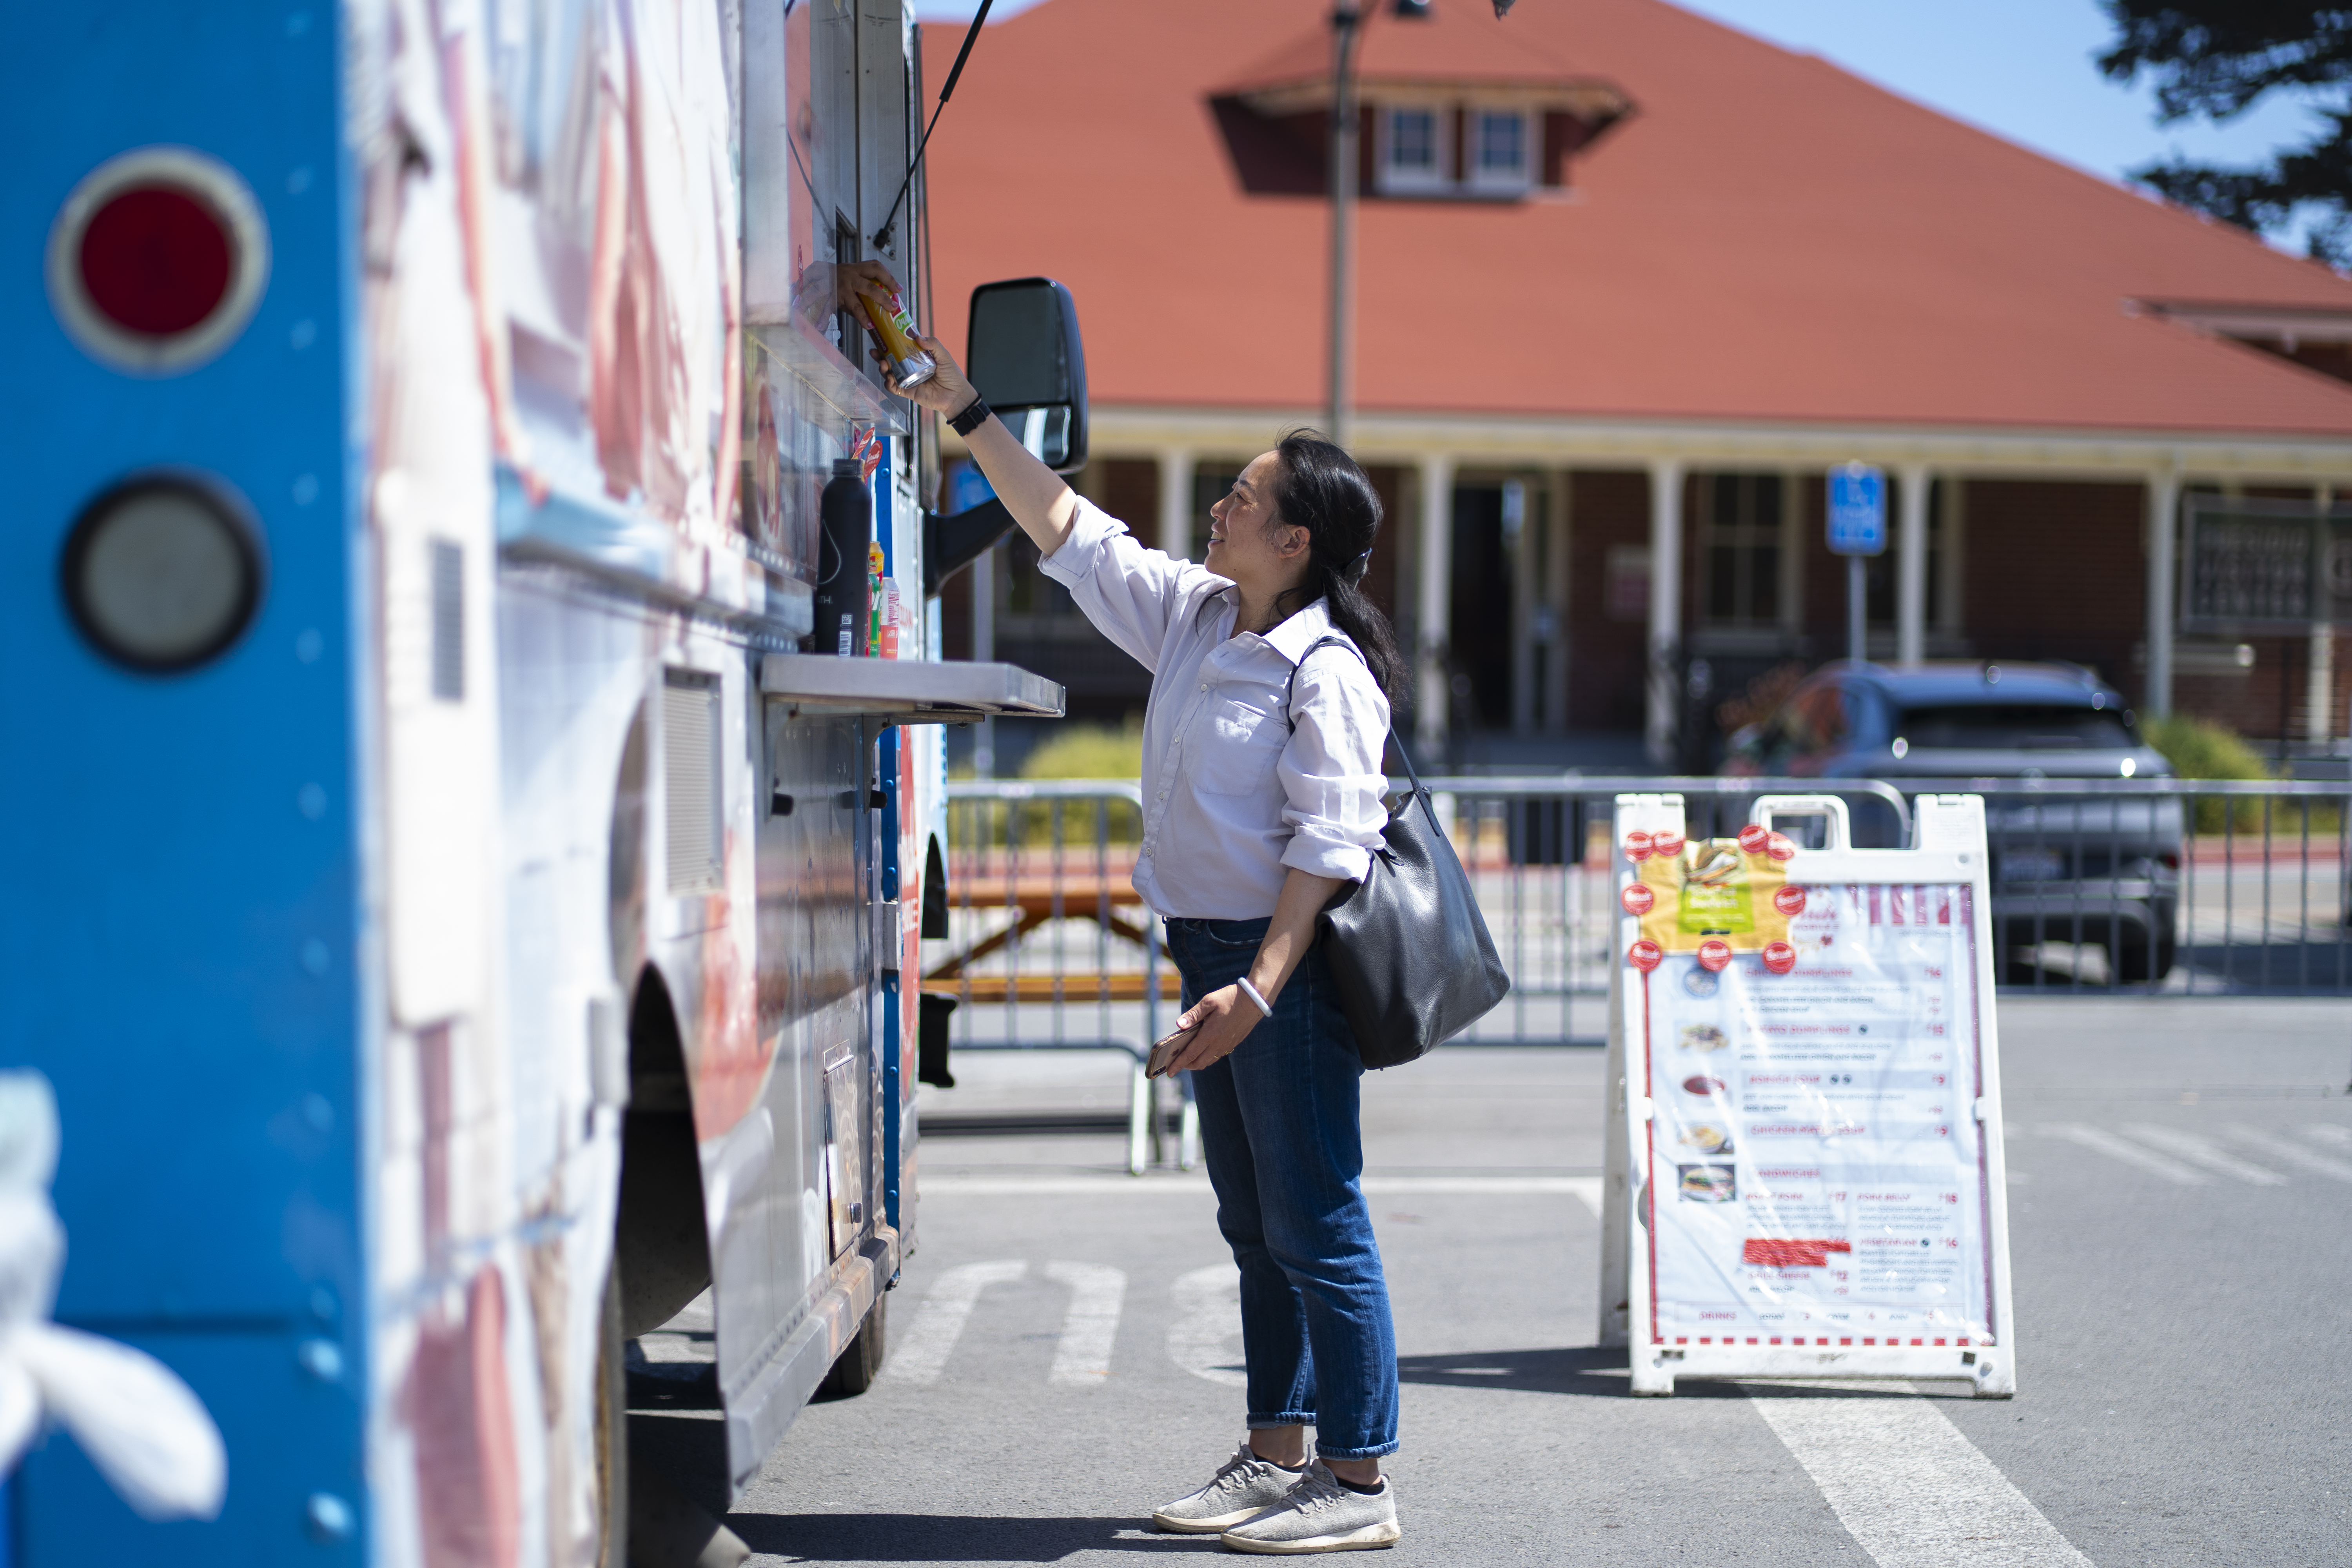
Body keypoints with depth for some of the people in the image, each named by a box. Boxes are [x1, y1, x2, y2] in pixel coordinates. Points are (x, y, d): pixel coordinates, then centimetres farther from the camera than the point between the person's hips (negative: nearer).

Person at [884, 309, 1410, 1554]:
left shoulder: (1326, 671, -15)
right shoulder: (1191, 620, 10)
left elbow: (1328, 843, -20)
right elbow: (1067, 529, 17)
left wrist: (1258, 988, -26)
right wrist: (964, 412, 13)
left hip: (1286, 965, -9)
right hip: (1215, 955, 9)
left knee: (1315, 1227, -6)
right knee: (1255, 1227, 15)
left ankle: (1358, 1482, 0)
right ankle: (1278, 1452, 24)